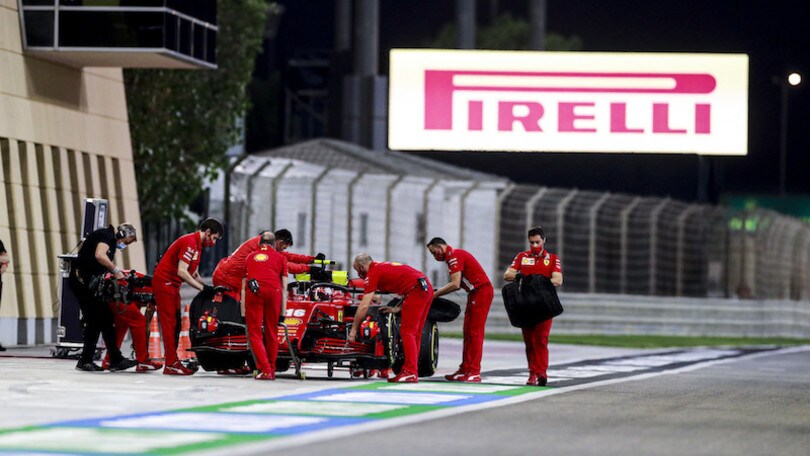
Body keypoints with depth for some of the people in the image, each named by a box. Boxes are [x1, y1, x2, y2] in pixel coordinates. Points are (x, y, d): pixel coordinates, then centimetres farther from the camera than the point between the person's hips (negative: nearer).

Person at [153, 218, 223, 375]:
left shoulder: (197, 245, 15)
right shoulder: (190, 242, -18)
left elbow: (193, 273, 16)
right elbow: (182, 272, -24)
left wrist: (208, 288, 2)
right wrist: (203, 287, -21)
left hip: (172, 285, 10)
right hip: (164, 282, -10)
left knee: (175, 324, 9)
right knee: (169, 323, -11)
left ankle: (171, 361, 12)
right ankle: (171, 364, -13)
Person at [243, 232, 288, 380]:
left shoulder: (250, 257, 27)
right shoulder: (280, 258, 23)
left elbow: (243, 286, 21)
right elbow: (284, 287, 14)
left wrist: (244, 313, 22)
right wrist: (283, 312, 14)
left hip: (253, 291, 0)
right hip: (273, 291, 0)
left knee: (254, 333, 2)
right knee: (271, 333, 13)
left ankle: (264, 370, -9)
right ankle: (272, 370, 21)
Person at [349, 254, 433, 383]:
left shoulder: (372, 273, -1)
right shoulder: (384, 267, 25)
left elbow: (364, 306, -5)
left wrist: (353, 329, 1)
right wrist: (398, 309, 22)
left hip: (416, 290, -9)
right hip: (427, 287, 9)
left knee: (407, 332, -7)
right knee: (414, 333, 13)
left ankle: (410, 373, -12)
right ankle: (411, 371, 15)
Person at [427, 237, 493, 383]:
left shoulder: (454, 256, -14)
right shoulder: (454, 255, 17)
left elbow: (455, 284, -21)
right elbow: (457, 284, 14)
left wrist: (435, 294, -14)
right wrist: (438, 292, 5)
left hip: (482, 291, -10)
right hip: (475, 293, 10)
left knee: (475, 332, -10)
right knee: (468, 332, 10)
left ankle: (474, 372, -10)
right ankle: (465, 370, 12)